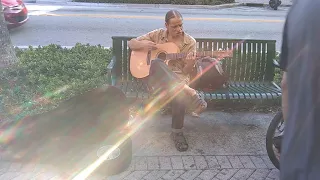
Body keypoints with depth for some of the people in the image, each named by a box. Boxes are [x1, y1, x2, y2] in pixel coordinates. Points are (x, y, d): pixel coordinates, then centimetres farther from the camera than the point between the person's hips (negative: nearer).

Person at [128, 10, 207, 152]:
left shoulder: (190, 42, 4)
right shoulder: (157, 34, 7)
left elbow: (186, 71, 1)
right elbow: (131, 43, 11)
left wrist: (190, 64, -23)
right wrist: (144, 45, -11)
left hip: (178, 78, 0)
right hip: (155, 77, 1)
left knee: (179, 93, -37)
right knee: (157, 64, -36)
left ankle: (177, 131, -17)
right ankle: (190, 93, -45)